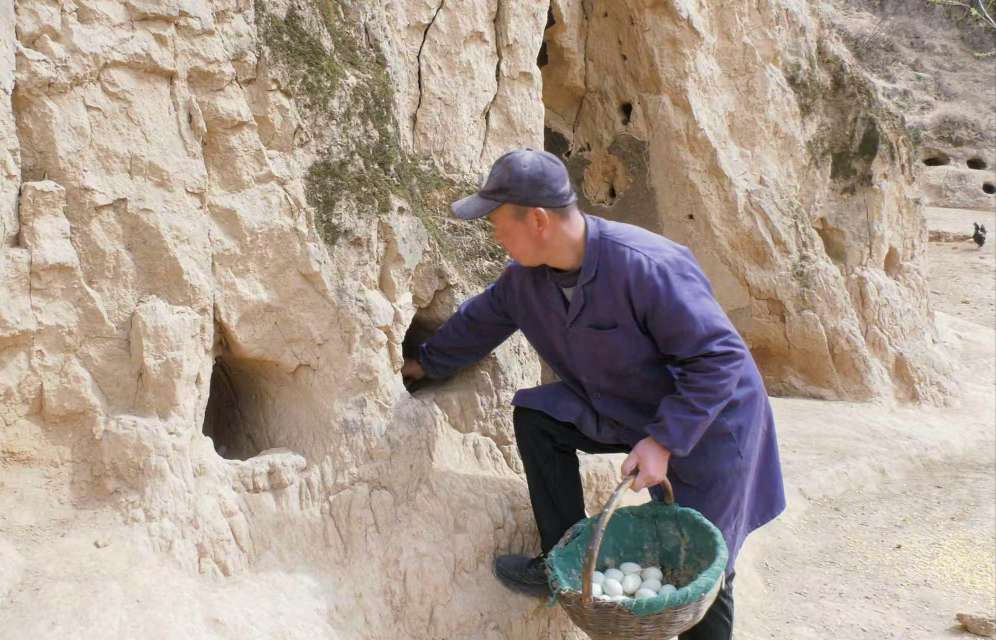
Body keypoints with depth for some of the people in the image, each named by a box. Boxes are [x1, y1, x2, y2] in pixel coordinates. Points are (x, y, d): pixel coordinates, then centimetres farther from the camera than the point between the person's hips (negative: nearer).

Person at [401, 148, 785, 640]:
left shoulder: (646, 267, -34)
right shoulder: (525, 278, -9)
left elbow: (720, 358, -29)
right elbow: (479, 321, 11)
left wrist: (663, 440, -30)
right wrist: (427, 364, 24)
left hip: (709, 418, -7)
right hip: (623, 406, 7)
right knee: (536, 417, -6)